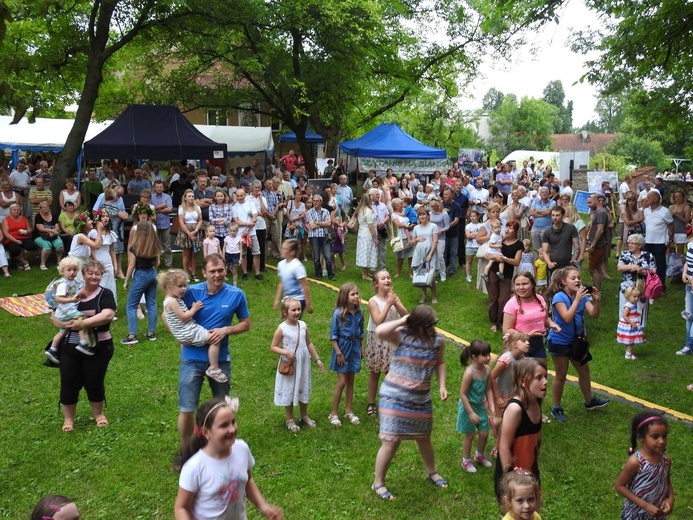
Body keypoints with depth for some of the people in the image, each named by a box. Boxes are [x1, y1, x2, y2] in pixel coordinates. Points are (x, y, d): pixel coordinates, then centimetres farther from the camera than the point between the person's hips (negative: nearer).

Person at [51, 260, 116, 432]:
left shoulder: (105, 294, -5)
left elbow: (108, 315, -21)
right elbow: (54, 315, 3)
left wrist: (83, 323, -28)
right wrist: (65, 323, -19)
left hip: (98, 348, -3)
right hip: (70, 347, 3)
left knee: (94, 382, 7)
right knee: (69, 383, 7)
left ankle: (98, 414, 30)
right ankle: (69, 418, 26)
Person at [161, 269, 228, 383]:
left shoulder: (174, 299, 12)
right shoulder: (172, 301, -19)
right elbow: (183, 317, -22)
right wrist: (194, 309, -10)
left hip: (184, 335, 11)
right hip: (188, 334, -11)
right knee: (215, 339, -18)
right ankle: (214, 368, -15)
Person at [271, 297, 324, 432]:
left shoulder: (303, 325, -2)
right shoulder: (282, 328, -16)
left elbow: (309, 343, 9)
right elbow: (273, 347, -11)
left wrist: (317, 359, 10)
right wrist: (285, 352, -28)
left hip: (303, 364, 5)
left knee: (303, 390, 18)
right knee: (288, 392, 9)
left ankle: (304, 416, 37)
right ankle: (290, 419, 27)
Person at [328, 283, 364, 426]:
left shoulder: (359, 312, -2)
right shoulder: (338, 313, -17)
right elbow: (333, 335, -12)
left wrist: (362, 348, 9)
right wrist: (338, 353, -14)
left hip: (355, 348, 5)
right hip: (342, 348, -5)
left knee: (350, 381, 14)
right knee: (342, 382, -3)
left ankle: (349, 411, 26)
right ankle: (334, 413, 11)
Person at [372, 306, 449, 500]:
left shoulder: (437, 340, -4)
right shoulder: (402, 335, -18)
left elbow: (440, 363, 11)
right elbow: (379, 331, -37)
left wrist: (442, 386, 1)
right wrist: (402, 321, -27)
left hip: (420, 399, 5)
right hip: (394, 397, -4)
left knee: (424, 438, 22)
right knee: (391, 442, -1)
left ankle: (432, 472, 48)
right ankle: (378, 483, 18)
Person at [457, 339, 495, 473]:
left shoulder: (487, 369, -11)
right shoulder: (470, 372, -30)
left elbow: (488, 389, 0)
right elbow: (462, 394, -24)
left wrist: (492, 407, -6)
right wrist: (471, 413, -21)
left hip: (481, 406, 6)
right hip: (468, 407, -6)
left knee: (484, 433, 14)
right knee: (470, 435, 11)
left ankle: (479, 455, 43)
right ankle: (466, 461, 34)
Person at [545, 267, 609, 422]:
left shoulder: (582, 295, -4)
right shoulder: (559, 297, -21)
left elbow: (594, 315, -11)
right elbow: (567, 318, -32)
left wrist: (596, 301, -28)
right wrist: (577, 299, -34)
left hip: (576, 340, 7)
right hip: (559, 341, -6)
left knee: (584, 370, 18)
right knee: (561, 375, 4)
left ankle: (589, 401, 39)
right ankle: (556, 408, 18)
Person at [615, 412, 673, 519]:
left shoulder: (666, 460, -8)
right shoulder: (635, 461, -26)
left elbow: (667, 482, 9)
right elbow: (619, 486, -19)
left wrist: (670, 499, -11)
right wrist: (645, 505, -22)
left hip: (657, 513, 5)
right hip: (636, 514, -5)